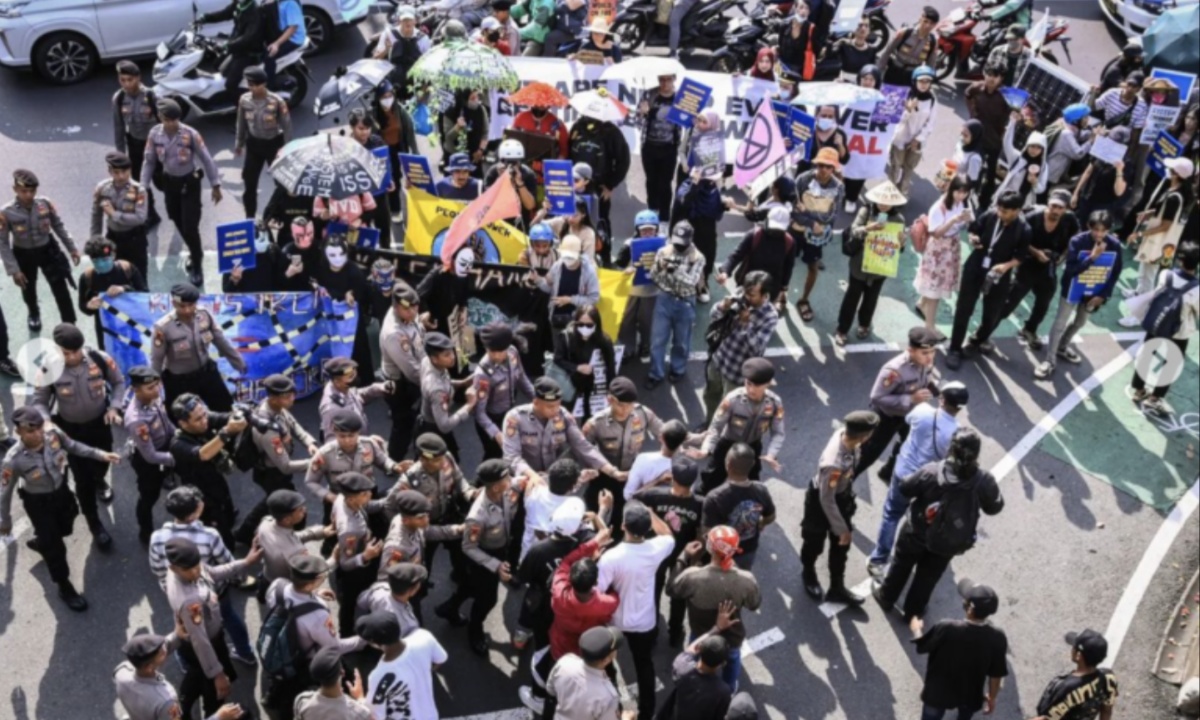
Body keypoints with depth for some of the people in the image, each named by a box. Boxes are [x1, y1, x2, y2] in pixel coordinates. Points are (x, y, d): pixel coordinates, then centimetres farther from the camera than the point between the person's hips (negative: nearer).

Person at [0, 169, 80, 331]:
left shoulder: (45, 203, -19)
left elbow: (59, 226, -2)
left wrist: (72, 248, 2)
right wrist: (13, 270, -17)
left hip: (48, 250, 0)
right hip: (23, 255, 0)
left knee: (61, 290, 3)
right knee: (28, 290, 24)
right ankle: (34, 314, 56)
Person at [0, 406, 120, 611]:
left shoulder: (53, 433, -27)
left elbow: (73, 446, -3)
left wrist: (100, 454, -7)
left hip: (61, 491, 5)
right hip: (38, 502, -5)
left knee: (65, 528, 29)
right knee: (54, 546, 8)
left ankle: (38, 541, 63)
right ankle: (64, 587, 34)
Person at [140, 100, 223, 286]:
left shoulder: (190, 134, -21)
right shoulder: (154, 134, -10)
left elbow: (206, 159, -12)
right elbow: (149, 162, 1)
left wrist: (215, 185, -9)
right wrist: (143, 187, 0)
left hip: (189, 182, -4)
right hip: (169, 182, 4)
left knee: (190, 225, -5)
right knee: (179, 223, 17)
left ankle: (196, 266, 10)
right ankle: (195, 252, 42)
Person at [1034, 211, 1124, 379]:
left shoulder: (1114, 245, -15)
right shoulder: (1077, 241, -24)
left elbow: (1115, 273, -4)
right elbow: (1071, 270, -28)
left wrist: (1103, 295, -8)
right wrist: (1092, 258, -38)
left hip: (1094, 292, 4)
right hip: (1072, 288, -4)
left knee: (1080, 322, 22)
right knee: (1060, 323, -1)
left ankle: (1062, 347, 47)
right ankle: (1050, 360, 8)